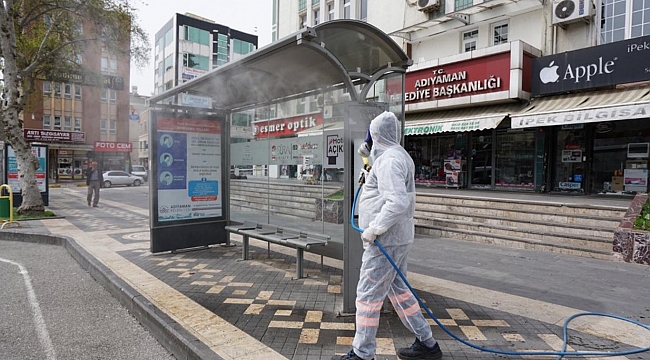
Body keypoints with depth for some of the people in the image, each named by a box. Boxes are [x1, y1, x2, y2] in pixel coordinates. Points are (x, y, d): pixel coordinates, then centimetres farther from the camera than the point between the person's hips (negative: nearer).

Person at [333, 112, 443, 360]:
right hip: (399, 237, 10)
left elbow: (398, 201, -29)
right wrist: (369, 177, 20)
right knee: (398, 289, 19)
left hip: (386, 240, -10)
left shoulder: (389, 159, -17)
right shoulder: (401, 156, 15)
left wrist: (374, 228, -22)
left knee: (368, 294, -1)